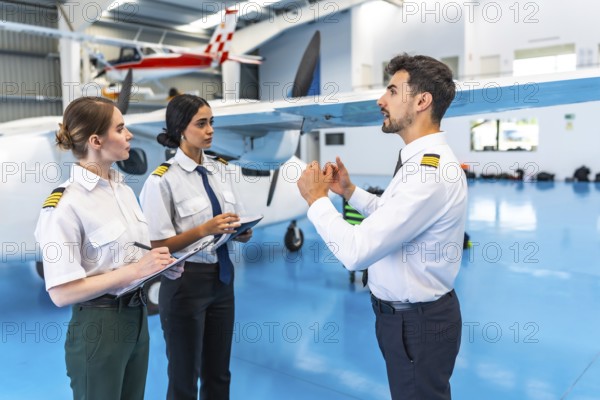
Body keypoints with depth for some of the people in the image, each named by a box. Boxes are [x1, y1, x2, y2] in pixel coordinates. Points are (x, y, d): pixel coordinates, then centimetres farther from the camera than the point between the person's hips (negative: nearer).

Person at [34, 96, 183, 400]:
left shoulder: (124, 190, 6)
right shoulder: (64, 204, -19)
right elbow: (62, 292, -20)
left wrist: (159, 263, -4)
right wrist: (136, 270, -23)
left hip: (137, 316, 8)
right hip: (98, 327, -7)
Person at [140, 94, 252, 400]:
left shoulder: (221, 170, 4)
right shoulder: (163, 179, -14)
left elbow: (242, 231, 10)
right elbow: (158, 245, -15)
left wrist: (240, 230, -13)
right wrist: (204, 229, -26)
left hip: (222, 278, 6)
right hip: (186, 283, -6)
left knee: (218, 375, 20)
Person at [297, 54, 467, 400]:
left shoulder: (430, 172, -29)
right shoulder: (424, 160, 5)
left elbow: (356, 252, -32)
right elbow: (392, 215, 18)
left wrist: (317, 199, -17)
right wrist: (350, 191, 6)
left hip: (416, 322, -10)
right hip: (409, 313, 10)